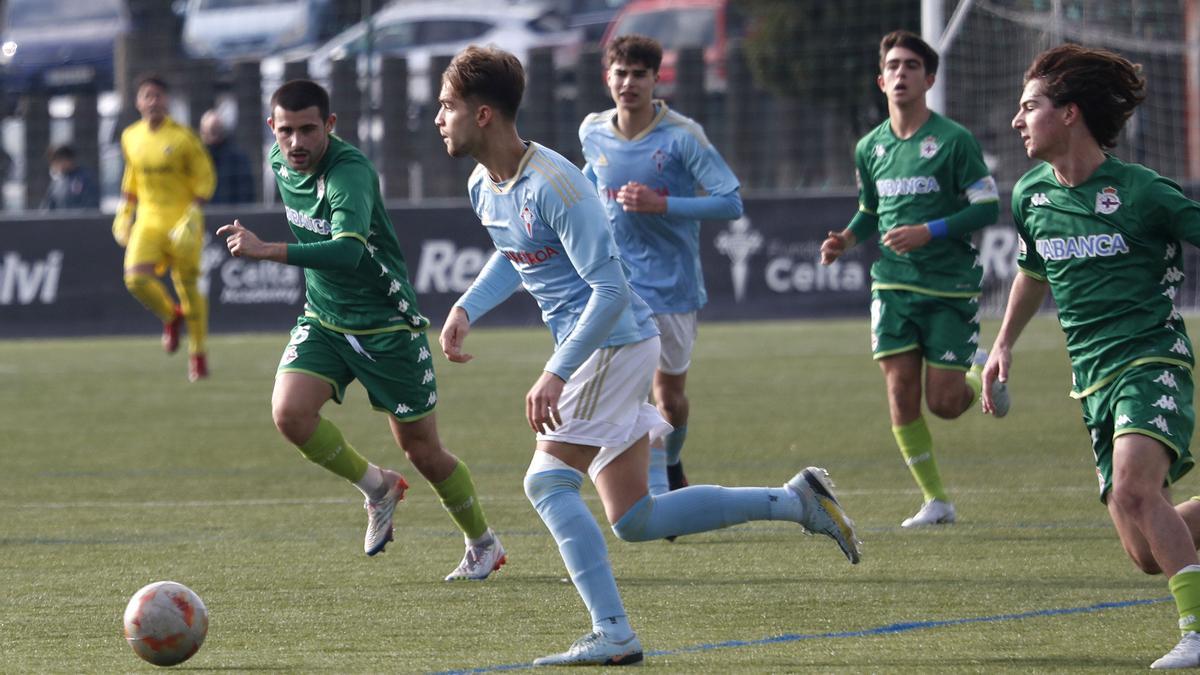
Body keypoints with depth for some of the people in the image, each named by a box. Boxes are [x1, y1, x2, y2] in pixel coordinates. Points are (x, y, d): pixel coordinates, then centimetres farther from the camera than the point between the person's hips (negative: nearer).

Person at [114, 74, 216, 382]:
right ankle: (170, 316, 15)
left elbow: (204, 176, -4)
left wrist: (194, 212, -15)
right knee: (136, 278, -16)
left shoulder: (182, 138, -8)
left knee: (188, 286, 0)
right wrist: (125, 209, 14)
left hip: (182, 223, -3)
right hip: (148, 220, 3)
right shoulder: (130, 137, 5)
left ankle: (198, 355, 16)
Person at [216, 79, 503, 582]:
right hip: (323, 319, 6)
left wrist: (267, 252, -52)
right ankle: (377, 489, 7)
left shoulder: (350, 173, -28)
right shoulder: (281, 162, -4)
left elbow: (347, 251, -45)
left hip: (386, 324, -6)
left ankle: (483, 545, 30)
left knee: (423, 451, 4)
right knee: (289, 411, -20)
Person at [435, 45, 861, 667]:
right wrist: (465, 310, 13)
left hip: (615, 344, -9)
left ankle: (611, 634, -13)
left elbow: (610, 289, -24)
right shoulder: (484, 188, 7)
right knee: (635, 520, 8)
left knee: (547, 480, -13)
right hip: (603, 351, 9)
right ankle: (796, 501, 15)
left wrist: (556, 374, -29)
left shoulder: (552, 185, -22)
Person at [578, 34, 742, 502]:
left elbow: (730, 203, -16)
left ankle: (672, 464, 43)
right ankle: (657, 495, -10)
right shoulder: (593, 134, -1)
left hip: (674, 284, -1)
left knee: (671, 397, 13)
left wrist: (662, 204, -24)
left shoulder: (682, 137, -13)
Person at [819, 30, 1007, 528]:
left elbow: (987, 207, -10)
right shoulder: (870, 147, 8)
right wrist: (846, 239, 2)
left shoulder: (953, 140, -8)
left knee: (944, 404, -6)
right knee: (901, 391, -6)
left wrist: (929, 232, -20)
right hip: (893, 283, 4)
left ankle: (983, 375, 30)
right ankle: (935, 501, 5)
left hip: (951, 286, -4)